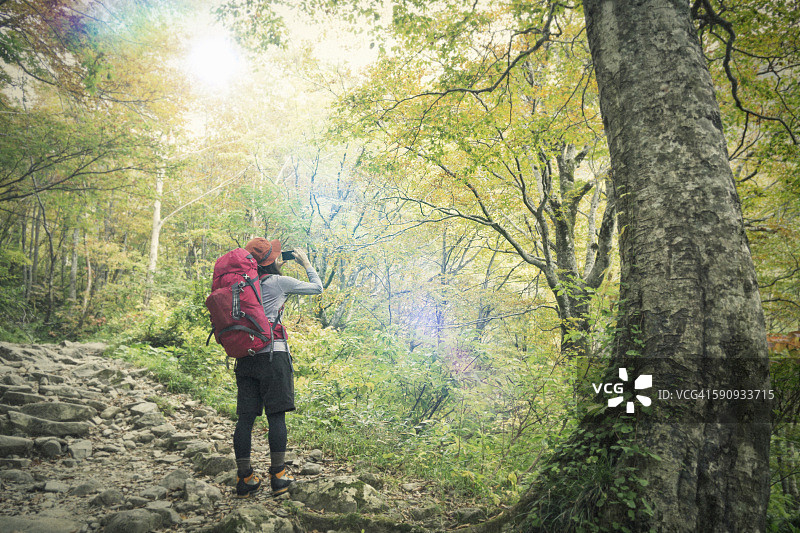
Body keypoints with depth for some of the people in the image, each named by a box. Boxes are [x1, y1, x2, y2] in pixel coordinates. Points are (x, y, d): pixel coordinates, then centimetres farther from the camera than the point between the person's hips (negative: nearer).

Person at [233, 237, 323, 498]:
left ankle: (244, 479, 12)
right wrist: (306, 263, 22)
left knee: (245, 417, 6)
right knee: (276, 415, 0)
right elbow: (317, 288, 9)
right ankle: (278, 476, 4)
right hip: (272, 354, -6)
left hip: (245, 356, 6)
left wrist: (276, 269, 33)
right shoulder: (279, 282, -3)